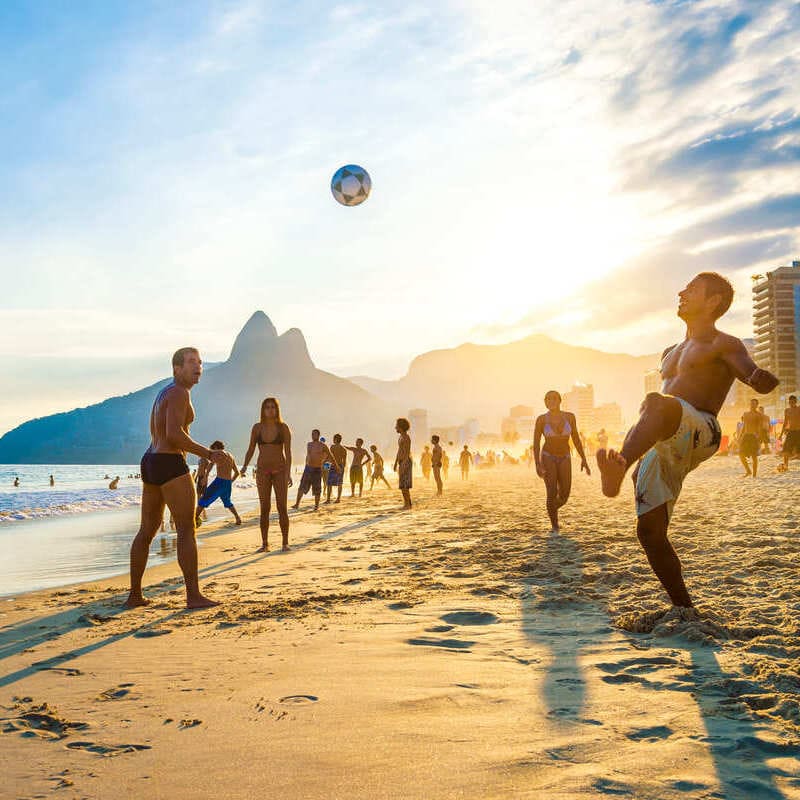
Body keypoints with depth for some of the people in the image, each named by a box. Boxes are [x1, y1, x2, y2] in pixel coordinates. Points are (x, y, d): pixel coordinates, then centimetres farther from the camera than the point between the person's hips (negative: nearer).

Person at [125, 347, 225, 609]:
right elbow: (174, 435, -24)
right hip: (170, 465, -10)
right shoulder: (179, 393, -12)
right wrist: (208, 454, -19)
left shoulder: (164, 393, 20)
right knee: (187, 530, -8)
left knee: (147, 531, 13)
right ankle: (193, 595, -10)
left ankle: (134, 595, 17)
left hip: (150, 463, 10)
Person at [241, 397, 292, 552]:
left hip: (280, 470, -1)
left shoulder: (283, 427, -3)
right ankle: (265, 544, 6)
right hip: (263, 471, 2)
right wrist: (244, 466, -8)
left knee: (282, 507, -3)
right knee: (264, 508, 1)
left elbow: (288, 452, -7)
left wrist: (288, 472, -16)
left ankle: (285, 543, 3)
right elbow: (250, 450, 7)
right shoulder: (257, 428, 3)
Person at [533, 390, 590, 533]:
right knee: (552, 493, -17)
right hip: (548, 458, -2)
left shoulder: (569, 416, -5)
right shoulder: (541, 419, -11)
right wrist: (537, 464, -21)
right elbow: (536, 444, -10)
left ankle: (552, 509, 32)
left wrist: (583, 459, 0)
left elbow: (576, 438, 3)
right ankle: (554, 525, 4)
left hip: (564, 459, 2)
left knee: (564, 496, -3)